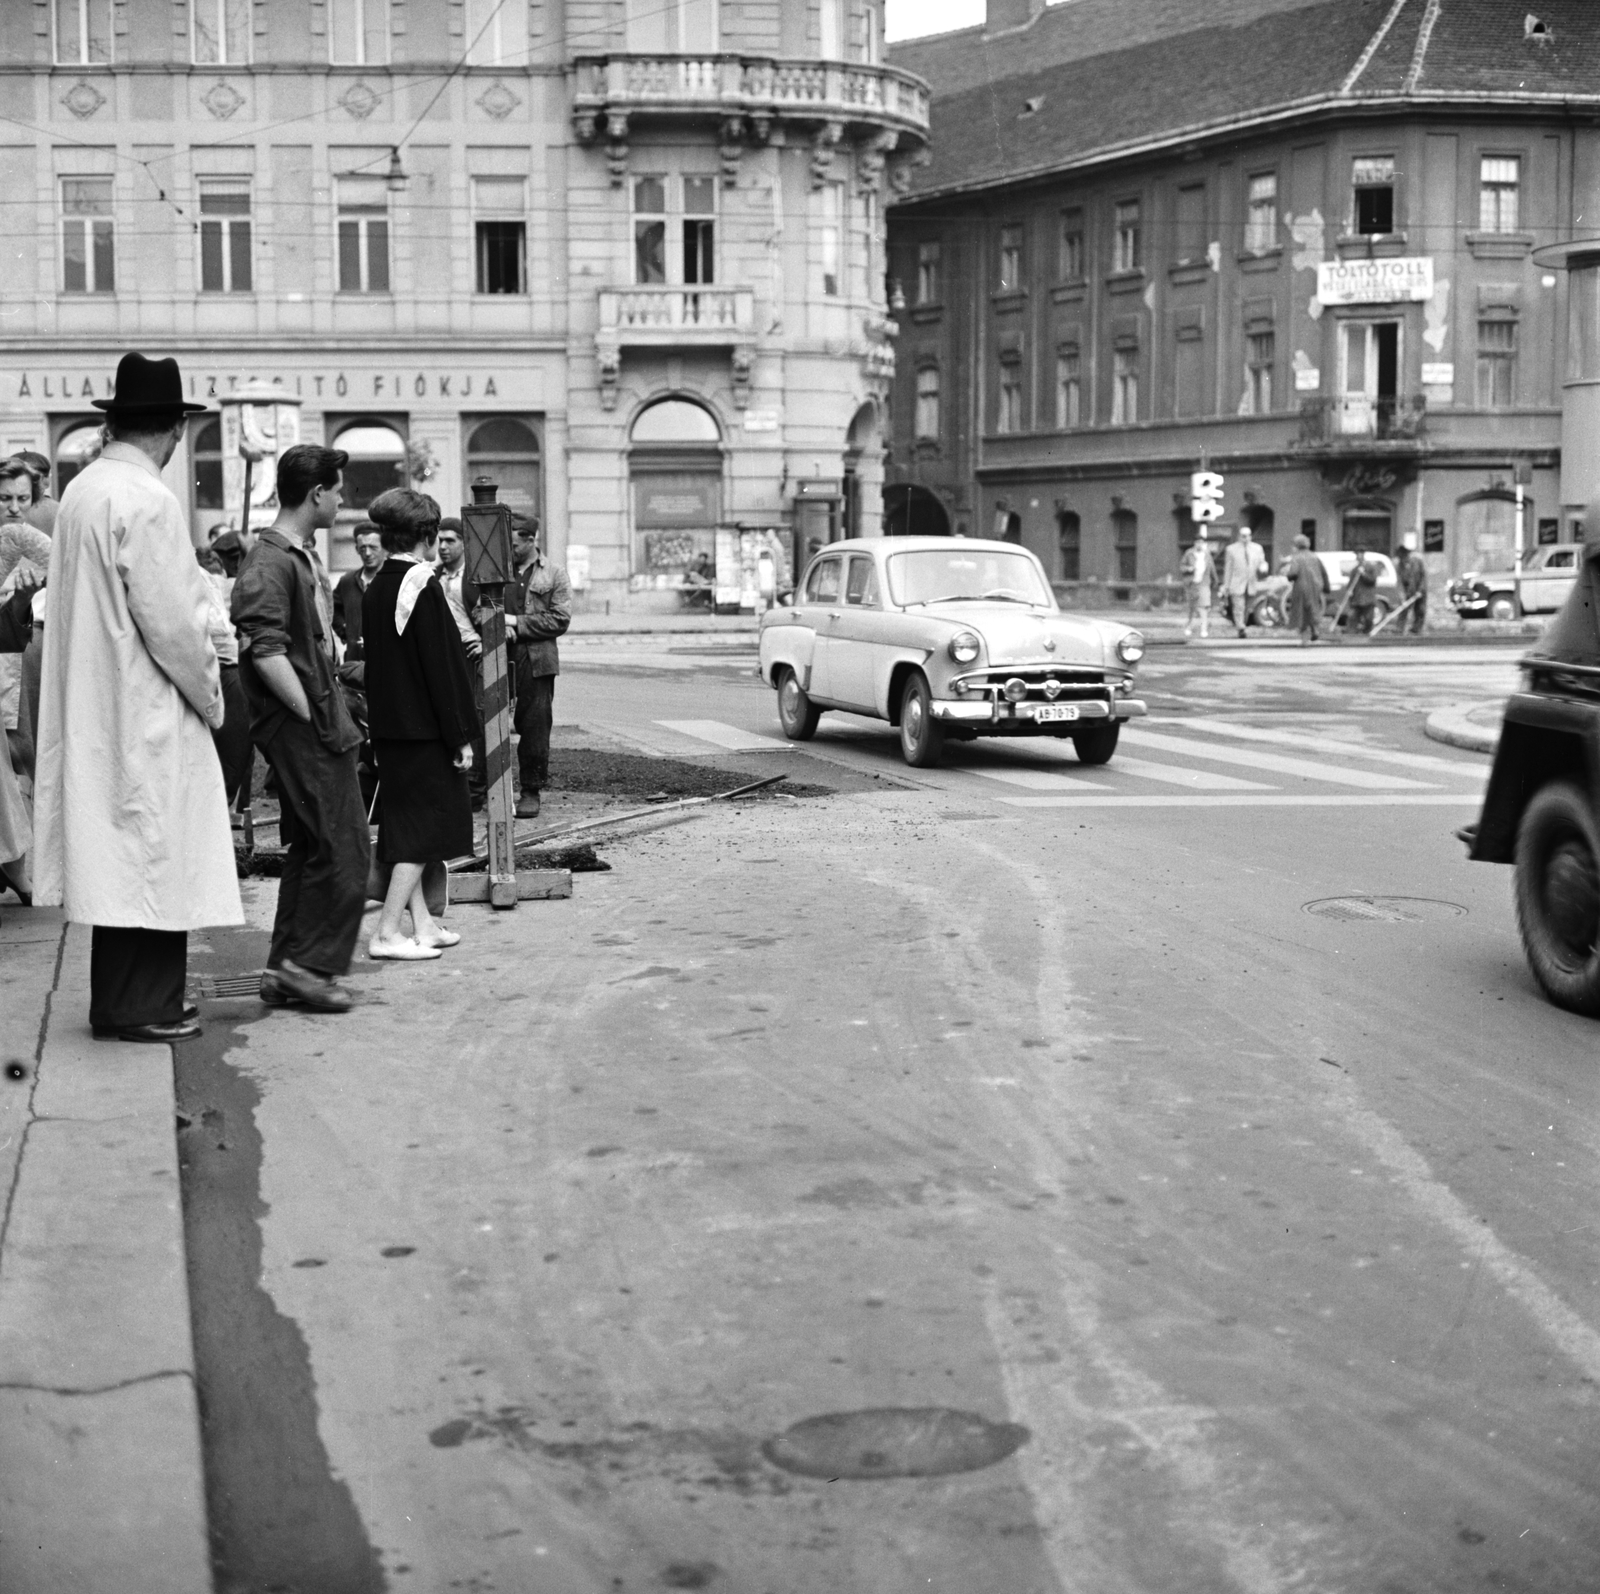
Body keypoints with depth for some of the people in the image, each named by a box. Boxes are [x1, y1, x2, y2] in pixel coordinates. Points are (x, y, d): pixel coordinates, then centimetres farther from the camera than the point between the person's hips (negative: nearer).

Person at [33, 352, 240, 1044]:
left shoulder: (81, 490, 7)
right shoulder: (147, 501, -18)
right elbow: (170, 623, -20)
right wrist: (209, 695, -6)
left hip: (94, 709, 9)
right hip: (147, 710, -8)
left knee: (117, 856, 14)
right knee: (151, 856, 0)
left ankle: (119, 1000, 22)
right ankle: (141, 1007, 6)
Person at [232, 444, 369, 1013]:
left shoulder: (298, 558, 18)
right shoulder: (270, 562, -14)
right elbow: (265, 651, -22)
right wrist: (312, 715, -19)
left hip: (320, 725, 10)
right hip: (303, 730, -10)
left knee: (310, 850, 12)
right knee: (343, 851, -9)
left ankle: (285, 972, 17)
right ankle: (309, 964, -3)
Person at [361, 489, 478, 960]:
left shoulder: (374, 589, 7)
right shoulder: (422, 586, -16)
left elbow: (374, 660, 13)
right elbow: (441, 665, -17)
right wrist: (461, 735, -13)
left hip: (388, 727, 8)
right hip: (425, 728, -8)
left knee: (406, 827, 13)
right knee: (424, 827, -2)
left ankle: (422, 925, 18)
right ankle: (388, 932, -4)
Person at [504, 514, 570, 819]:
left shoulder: (553, 575, 4)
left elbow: (560, 620, -4)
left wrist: (517, 622, -10)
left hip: (536, 661, -2)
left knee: (535, 728, 1)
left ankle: (531, 791, 10)